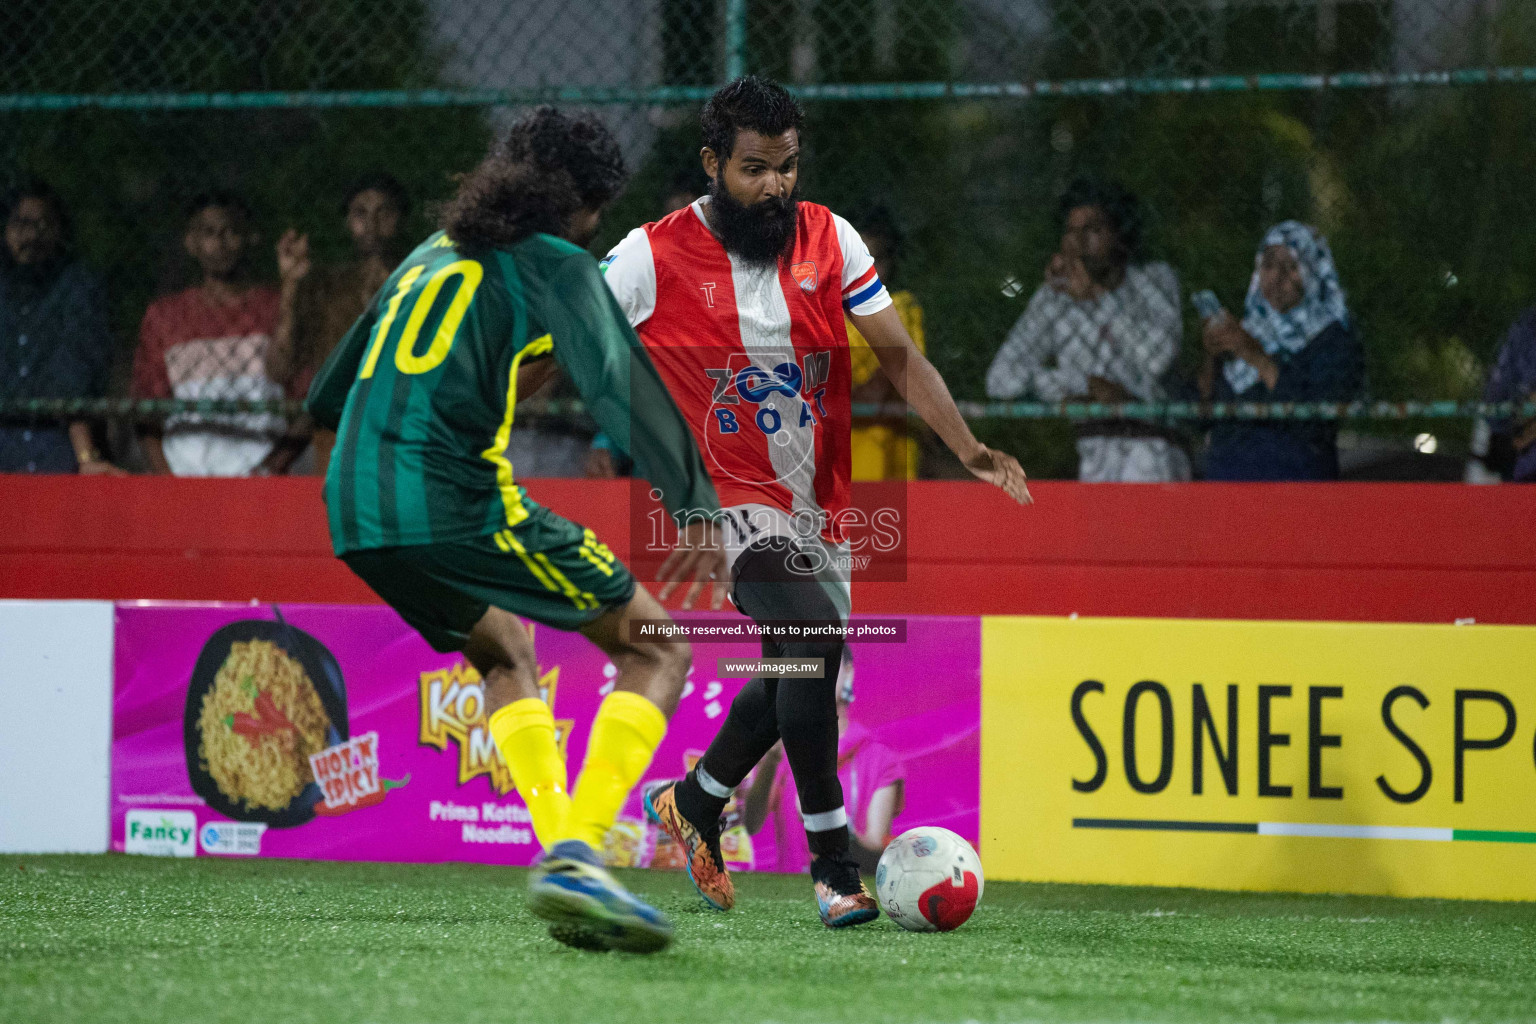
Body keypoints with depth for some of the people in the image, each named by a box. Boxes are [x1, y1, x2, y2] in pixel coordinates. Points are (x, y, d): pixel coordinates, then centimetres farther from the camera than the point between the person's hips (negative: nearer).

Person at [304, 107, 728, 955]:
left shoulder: (432, 256, 25)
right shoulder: (553, 264, 4)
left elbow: (329, 398, 31)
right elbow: (627, 386, -9)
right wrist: (701, 512, -13)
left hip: (356, 512, 7)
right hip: (458, 505, -7)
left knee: (504, 655, 32)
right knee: (657, 648, 4)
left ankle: (560, 849, 14)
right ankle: (577, 853, -15)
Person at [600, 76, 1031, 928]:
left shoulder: (828, 240, -2)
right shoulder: (653, 257, -11)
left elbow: (897, 354, -3)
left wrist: (969, 449, -16)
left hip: (819, 500, 6)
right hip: (729, 499, -6)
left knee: (794, 679, 17)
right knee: (815, 638, -26)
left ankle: (693, 804, 45)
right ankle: (833, 865, -19)